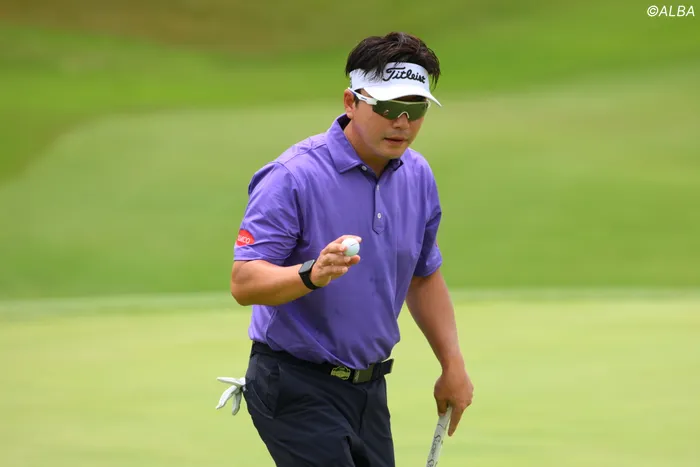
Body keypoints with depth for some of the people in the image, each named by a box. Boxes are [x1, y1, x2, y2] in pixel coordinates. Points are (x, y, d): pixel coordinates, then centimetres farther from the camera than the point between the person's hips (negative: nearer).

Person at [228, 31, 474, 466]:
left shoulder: (418, 176, 6)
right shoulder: (294, 176, -17)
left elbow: (424, 278, 20)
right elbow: (243, 283, -22)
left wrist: (453, 364, 15)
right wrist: (312, 274, -39)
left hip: (369, 388, 7)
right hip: (297, 388, -7)